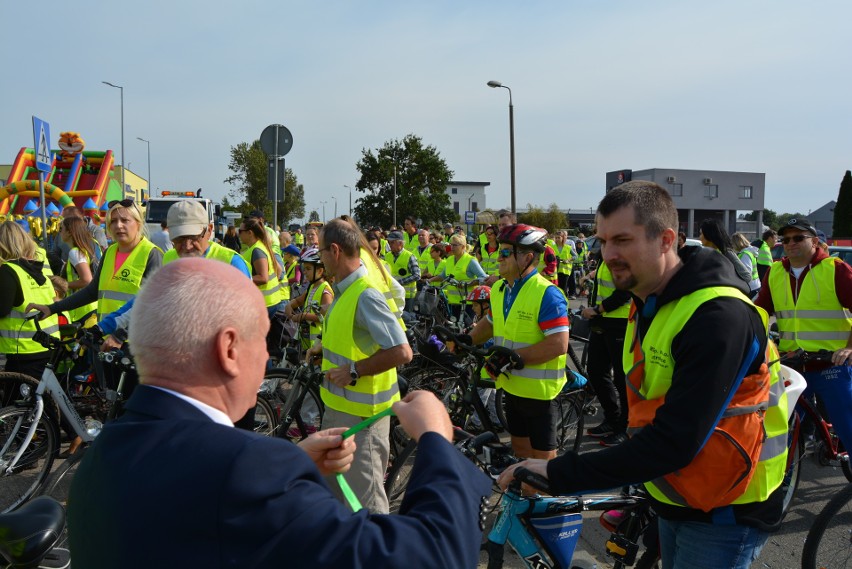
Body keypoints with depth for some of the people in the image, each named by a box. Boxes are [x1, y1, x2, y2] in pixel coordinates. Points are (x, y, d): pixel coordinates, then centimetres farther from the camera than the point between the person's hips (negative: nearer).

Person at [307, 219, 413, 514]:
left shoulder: (366, 295, -24)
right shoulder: (345, 288, 7)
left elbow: (402, 352, -29)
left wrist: (354, 371, -23)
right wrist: (324, 347, 10)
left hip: (360, 411, -11)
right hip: (339, 404, 11)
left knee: (365, 495, 3)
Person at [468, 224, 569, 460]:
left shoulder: (546, 294, -21)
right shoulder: (499, 290, 5)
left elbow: (558, 344, -27)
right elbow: (491, 323, 22)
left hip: (538, 388, -7)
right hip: (511, 385, 8)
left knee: (542, 454, 7)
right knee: (519, 446, 22)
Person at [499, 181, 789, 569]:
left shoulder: (719, 316, -27)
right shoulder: (646, 304, 3)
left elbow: (675, 442, -32)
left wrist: (559, 475, -32)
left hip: (725, 510, -8)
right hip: (674, 499, 8)